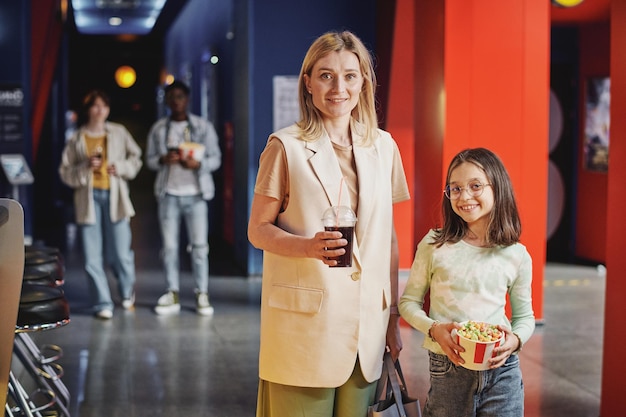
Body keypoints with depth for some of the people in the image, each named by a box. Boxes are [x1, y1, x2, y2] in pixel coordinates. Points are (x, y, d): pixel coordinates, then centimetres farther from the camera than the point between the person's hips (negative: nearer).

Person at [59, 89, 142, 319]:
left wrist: (121, 167, -5)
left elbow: (135, 157, 13)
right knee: (93, 257, -1)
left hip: (114, 196, 0)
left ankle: (127, 293, 28)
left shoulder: (119, 133, 6)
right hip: (89, 197, 0)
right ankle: (103, 304, 10)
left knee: (121, 253, 0)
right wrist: (86, 167, -10)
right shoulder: (76, 139, 5)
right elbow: (65, 171, 5)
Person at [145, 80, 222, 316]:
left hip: (195, 194, -1)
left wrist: (198, 164, -18)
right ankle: (173, 295, 9)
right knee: (169, 246, 2)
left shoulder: (203, 127, 3)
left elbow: (215, 159, 2)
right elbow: (149, 159, 10)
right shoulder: (158, 129, 8)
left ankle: (202, 295, 3)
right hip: (169, 194, 2)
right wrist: (163, 160, -12)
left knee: (199, 246, -3)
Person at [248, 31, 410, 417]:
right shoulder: (286, 146, -4)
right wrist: (309, 246, -22)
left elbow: (388, 237, 13)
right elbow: (258, 230, -3)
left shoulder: (384, 147, 8)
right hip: (304, 325, -4)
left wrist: (393, 315, 12)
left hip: (366, 325, 4)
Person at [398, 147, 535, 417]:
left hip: (501, 368, 1)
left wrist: (516, 339, -10)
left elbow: (524, 316, 11)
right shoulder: (434, 245, -3)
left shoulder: (516, 255, 1)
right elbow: (408, 302, 3)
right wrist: (434, 329, -14)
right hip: (447, 368, -1)